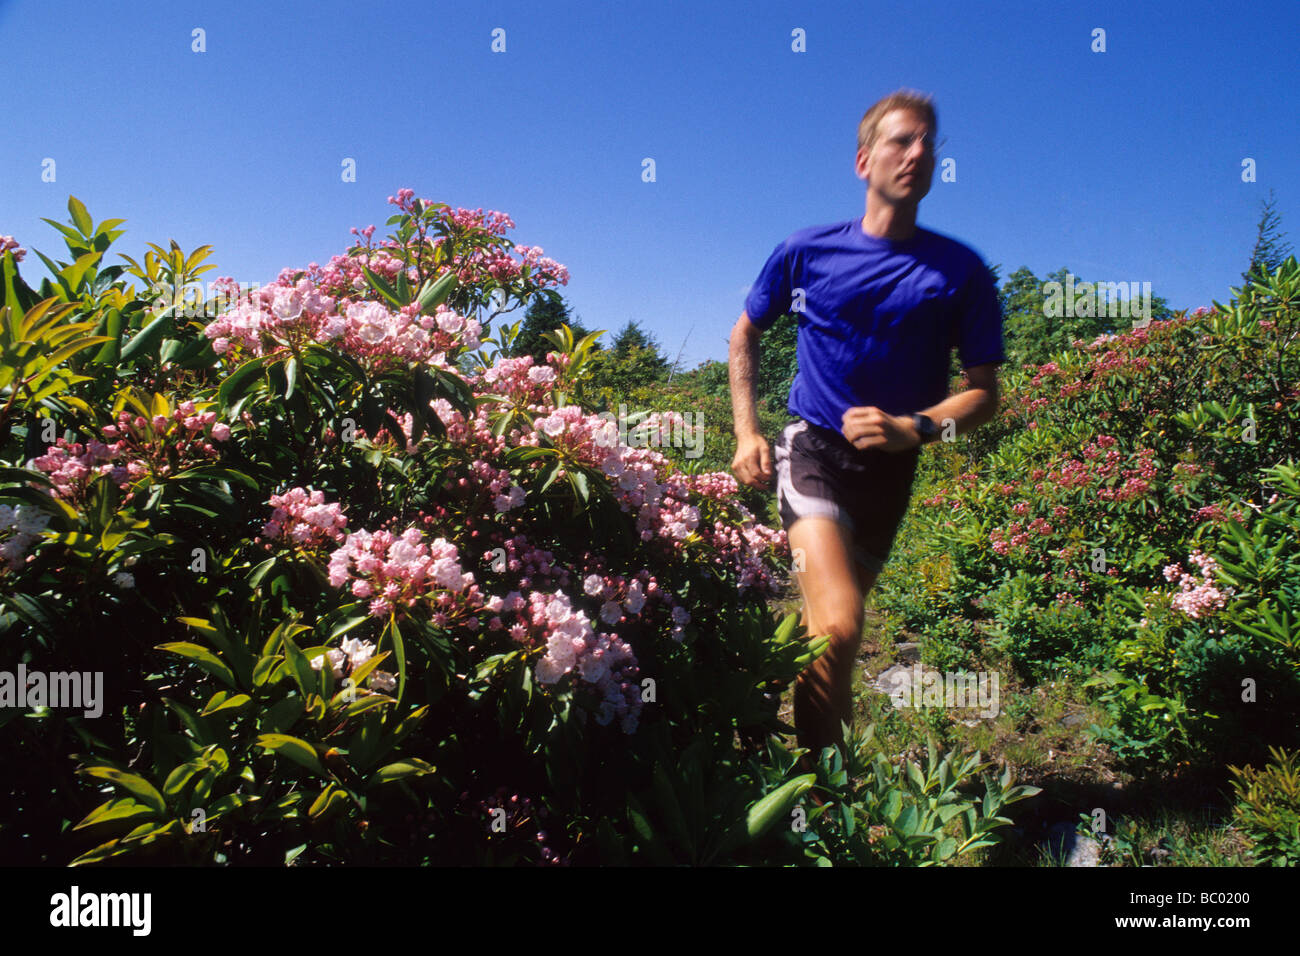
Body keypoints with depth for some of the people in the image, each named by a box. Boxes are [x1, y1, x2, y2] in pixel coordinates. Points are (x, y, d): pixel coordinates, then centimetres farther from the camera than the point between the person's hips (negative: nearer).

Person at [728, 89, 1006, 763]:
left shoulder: (960, 271, -1)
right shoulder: (807, 250, 0)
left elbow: (984, 393, 1)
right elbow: (745, 335, 15)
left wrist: (914, 427, -18)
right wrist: (745, 432, 4)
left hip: (890, 468, 2)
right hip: (813, 449, -2)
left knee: (834, 625, 12)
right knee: (837, 627, -24)